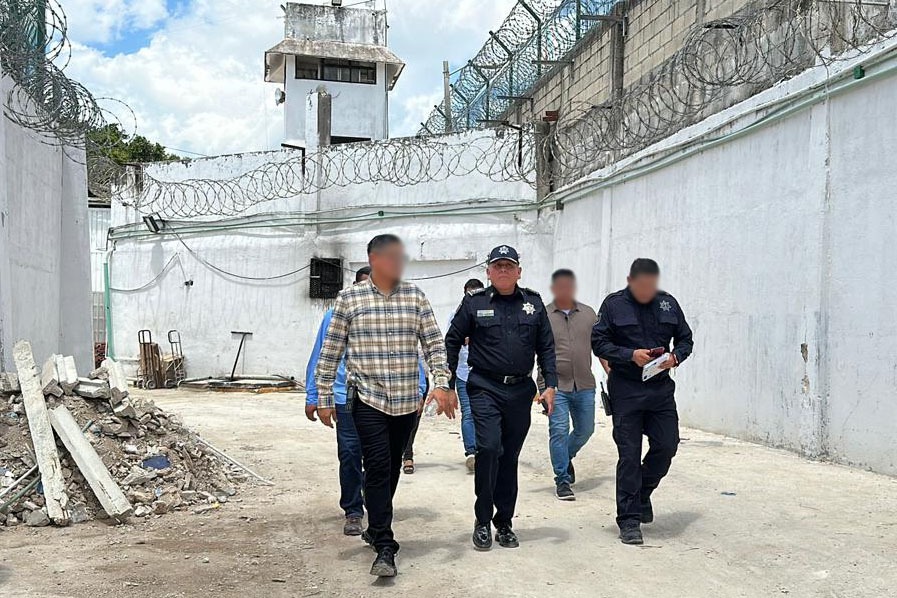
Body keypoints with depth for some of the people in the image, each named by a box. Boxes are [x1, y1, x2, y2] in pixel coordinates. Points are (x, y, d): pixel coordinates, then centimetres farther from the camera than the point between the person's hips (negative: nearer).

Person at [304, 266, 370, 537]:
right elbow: (319, 358, 6)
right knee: (349, 454, -3)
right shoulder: (336, 316, 2)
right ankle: (353, 512, 11)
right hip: (347, 398, -1)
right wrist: (312, 397, 4)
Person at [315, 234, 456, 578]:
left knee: (392, 469, 14)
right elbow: (331, 352, 2)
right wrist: (324, 398, 1)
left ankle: (376, 528, 35)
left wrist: (441, 383, -9)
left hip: (406, 401, 3)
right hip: (367, 398, -3)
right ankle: (385, 548, -6)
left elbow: (434, 343, 4)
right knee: (378, 468, -11)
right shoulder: (349, 299, -1)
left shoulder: (415, 297, 5)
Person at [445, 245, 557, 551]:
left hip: (521, 390, 3)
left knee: (510, 457, 9)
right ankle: (483, 521, -2)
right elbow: (452, 342, 5)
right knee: (489, 447, -17)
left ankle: (504, 523, 21)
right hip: (485, 388, -3)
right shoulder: (474, 303, 1)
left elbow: (546, 347, 11)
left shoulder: (534, 303, 9)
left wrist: (550, 385, 2)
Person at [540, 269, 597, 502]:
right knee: (559, 431, -6)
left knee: (585, 430, 12)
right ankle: (562, 481, 4)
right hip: (556, 384, -4)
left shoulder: (588, 314, 9)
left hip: (584, 385, 4)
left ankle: (566, 458, 41)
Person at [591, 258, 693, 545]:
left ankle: (642, 493, 32)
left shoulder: (668, 303, 7)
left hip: (661, 388, 4)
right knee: (629, 454, -1)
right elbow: (598, 342, -5)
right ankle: (629, 520, 9)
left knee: (667, 446, 3)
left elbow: (685, 338, 14)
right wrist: (631, 355, -18)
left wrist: (676, 356, -8)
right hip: (626, 389, -3)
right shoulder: (614, 304, -3)